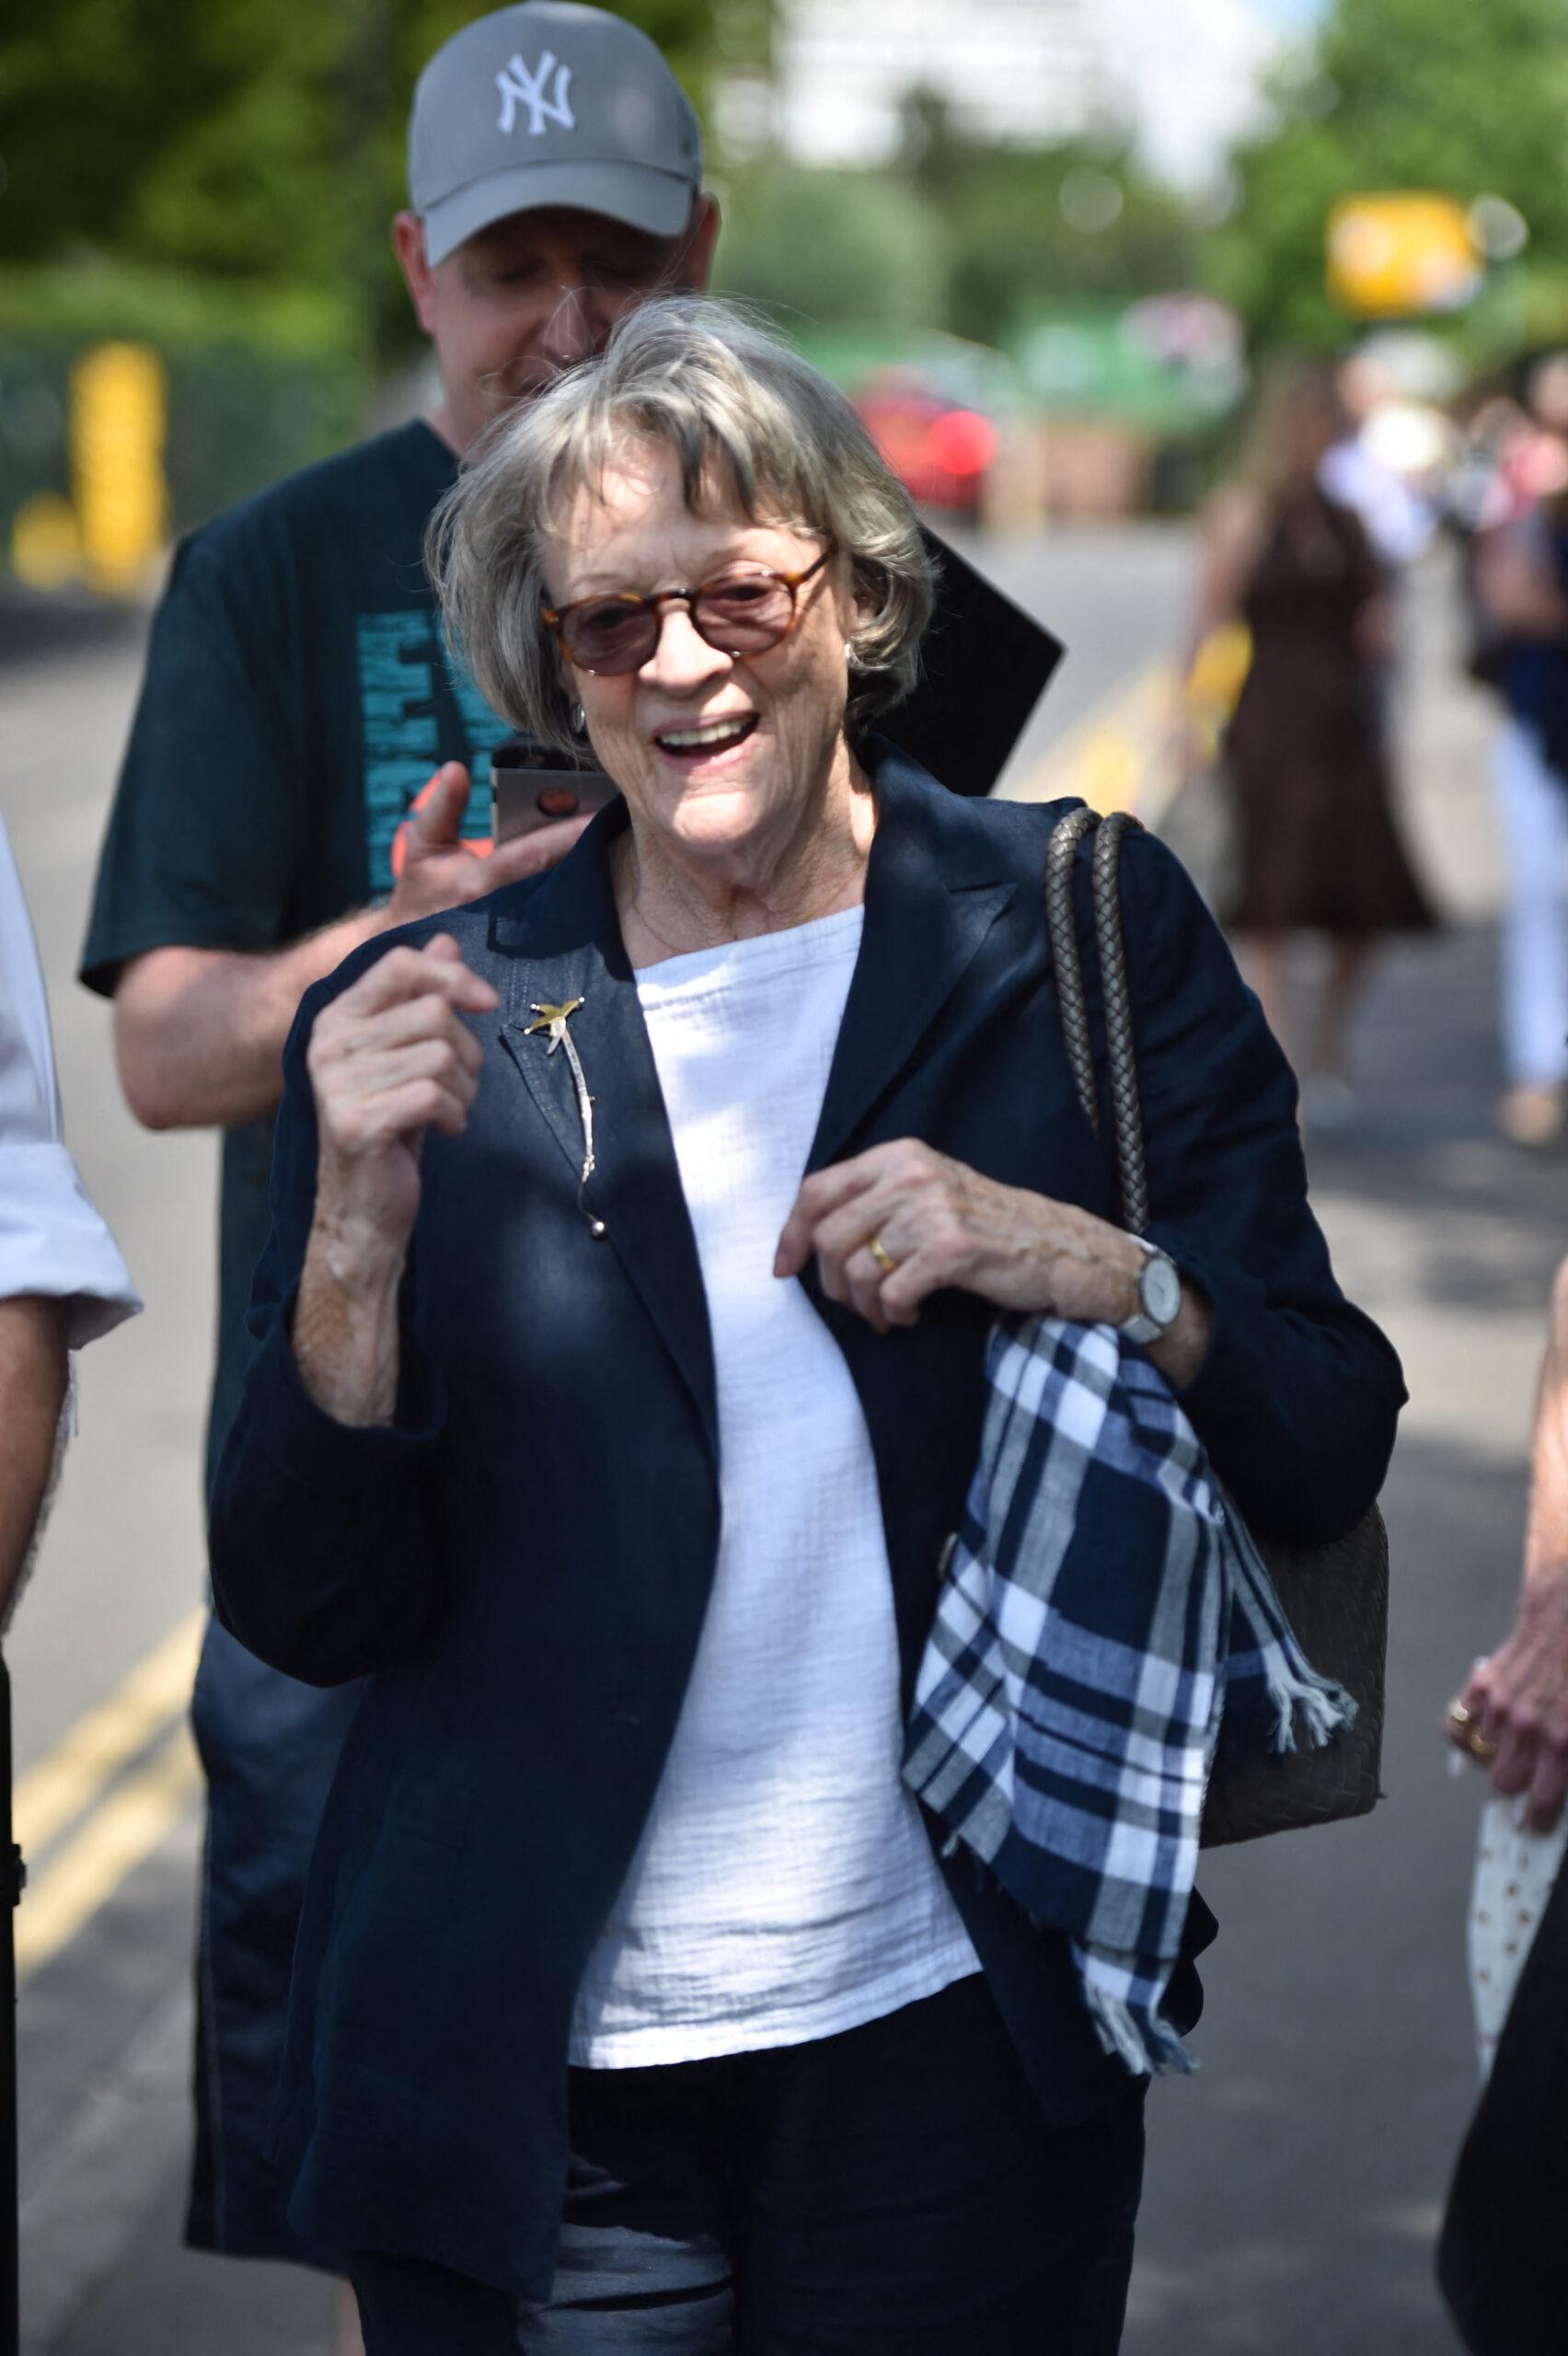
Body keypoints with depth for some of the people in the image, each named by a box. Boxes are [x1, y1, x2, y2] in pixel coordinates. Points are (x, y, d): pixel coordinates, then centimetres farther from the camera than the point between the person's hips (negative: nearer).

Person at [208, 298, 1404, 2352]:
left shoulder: (1084, 930, 0)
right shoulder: (429, 1024, 1)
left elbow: (1330, 1457, 2)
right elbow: (308, 1618, -2)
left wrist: (1095, 1267, -16)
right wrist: (359, 1235, -17)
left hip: (955, 2036, 0)